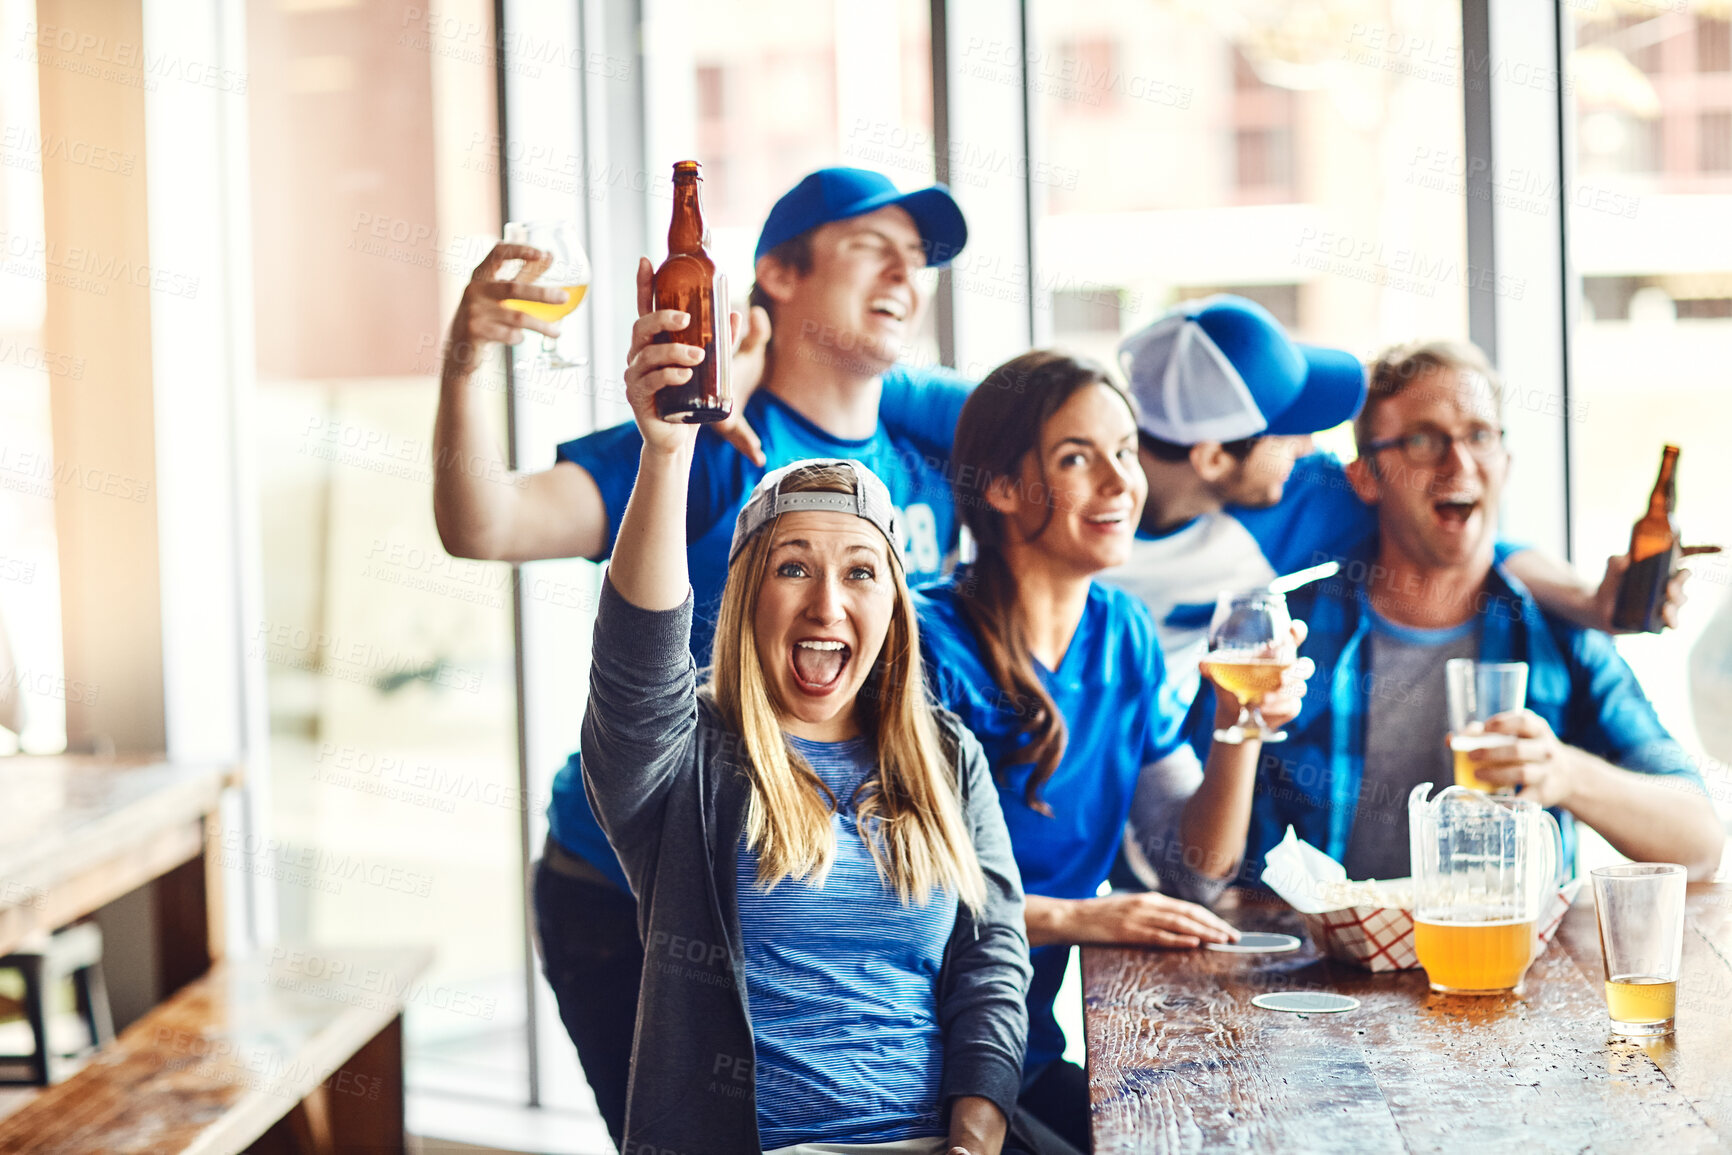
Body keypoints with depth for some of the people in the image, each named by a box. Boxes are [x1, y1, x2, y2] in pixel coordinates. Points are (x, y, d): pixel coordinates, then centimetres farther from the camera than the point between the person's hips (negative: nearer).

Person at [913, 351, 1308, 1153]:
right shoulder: (935, 649, -14)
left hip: (1035, 1050, 7)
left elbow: (1197, 863, 9)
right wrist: (1076, 917, -22)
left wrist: (1240, 727, -7)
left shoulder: (1123, 634, 9)